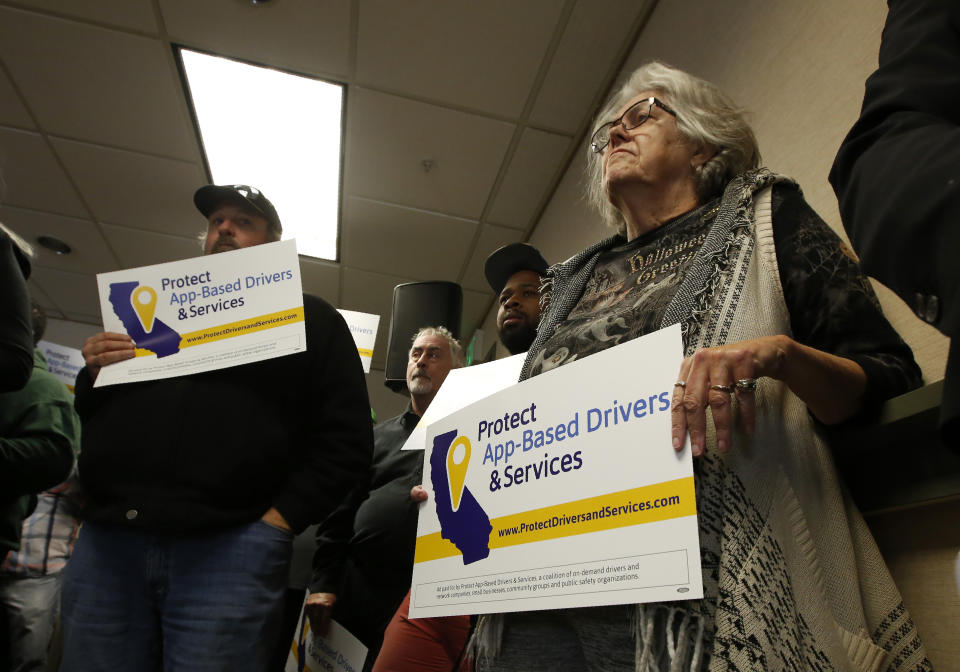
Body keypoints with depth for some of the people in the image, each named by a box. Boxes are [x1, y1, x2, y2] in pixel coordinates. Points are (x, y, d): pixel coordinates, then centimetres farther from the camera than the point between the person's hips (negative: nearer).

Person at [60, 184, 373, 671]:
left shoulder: (310, 318, 11)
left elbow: (347, 439, 1)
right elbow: (91, 418, 27)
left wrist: (281, 518, -11)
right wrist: (94, 375, 4)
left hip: (232, 546, -3)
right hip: (107, 539, 4)